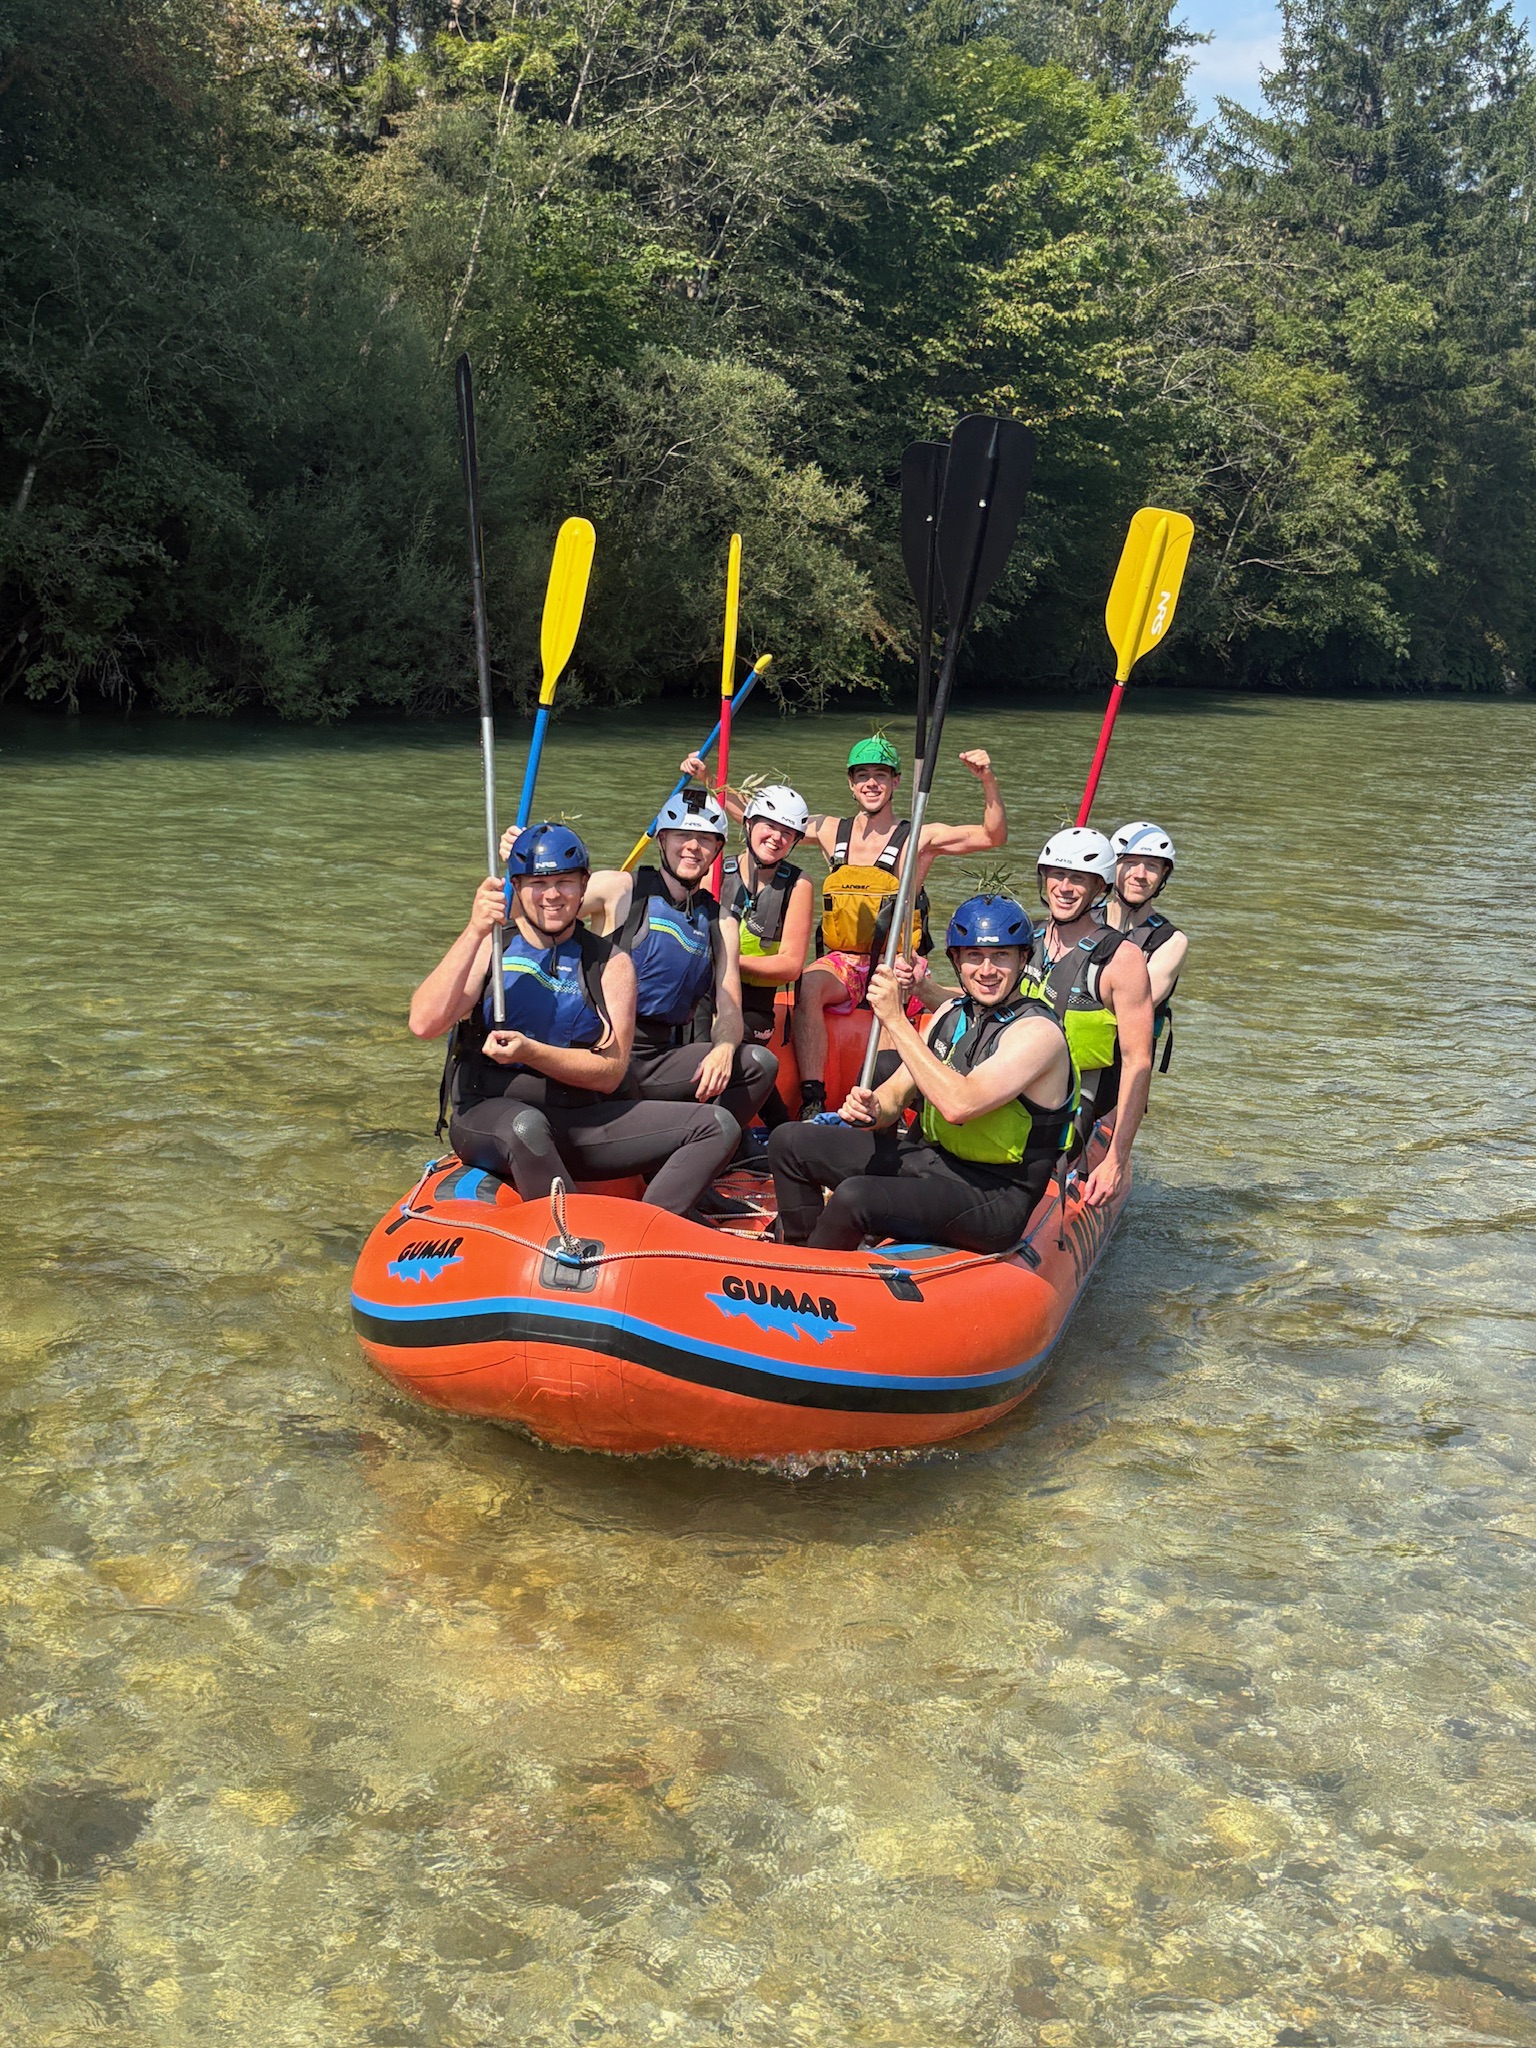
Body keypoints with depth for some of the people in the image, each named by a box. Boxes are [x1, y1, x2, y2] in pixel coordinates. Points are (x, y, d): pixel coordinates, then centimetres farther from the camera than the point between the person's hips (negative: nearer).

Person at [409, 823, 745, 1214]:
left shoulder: (611, 965, 7)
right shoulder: (490, 947, 2)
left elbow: (610, 1073, -4)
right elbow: (425, 1023, -15)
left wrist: (530, 1052, -21)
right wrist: (475, 931, -21)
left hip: (579, 1123, 4)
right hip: (488, 1116, -3)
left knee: (718, 1127, -11)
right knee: (526, 1125, -40)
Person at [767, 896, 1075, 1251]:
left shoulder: (1038, 1032, -17)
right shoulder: (952, 1013, 9)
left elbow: (958, 1105, -30)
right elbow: (898, 1091, 11)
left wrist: (896, 1020, -26)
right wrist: (873, 1109, -15)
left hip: (991, 1199, -8)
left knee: (855, 1197, -33)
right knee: (789, 1141, 5)